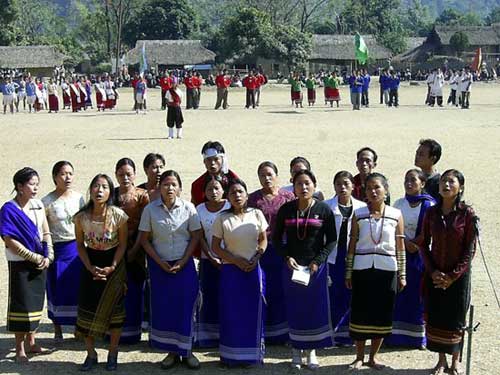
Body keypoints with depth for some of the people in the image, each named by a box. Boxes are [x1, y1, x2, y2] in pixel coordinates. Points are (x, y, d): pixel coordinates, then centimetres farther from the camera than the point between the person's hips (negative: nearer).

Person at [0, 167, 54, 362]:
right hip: (20, 264, -5)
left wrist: (48, 256, -4)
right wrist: (35, 258, -14)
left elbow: (46, 233, 9)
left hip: (40, 263, 5)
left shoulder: (38, 205, 4)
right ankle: (20, 348, 9)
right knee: (21, 304, -1)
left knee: (36, 302, 11)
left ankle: (31, 342, 25)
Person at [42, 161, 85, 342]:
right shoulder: (48, 201, -7)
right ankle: (57, 330, 19)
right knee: (57, 290, 5)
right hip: (57, 249, -2)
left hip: (77, 247, 2)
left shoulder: (79, 197, 2)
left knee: (78, 287, 6)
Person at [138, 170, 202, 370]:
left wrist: (183, 262, -8)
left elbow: (195, 236, -1)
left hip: (184, 264, -1)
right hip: (159, 265, 1)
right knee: (163, 307, 3)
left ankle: (187, 351, 12)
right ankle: (172, 352, 15)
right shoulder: (150, 209, -4)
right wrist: (161, 263, -8)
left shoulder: (188, 208, -4)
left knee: (185, 306, 0)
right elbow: (144, 239, -1)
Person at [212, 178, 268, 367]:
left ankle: (253, 354, 17)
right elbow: (215, 246, -2)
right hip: (231, 270, -1)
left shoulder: (256, 215, 0)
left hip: (253, 270, 1)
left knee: (253, 312, 5)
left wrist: (255, 258, -8)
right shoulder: (222, 219, -5)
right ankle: (230, 355, 10)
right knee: (231, 313, 1)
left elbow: (263, 240, 8)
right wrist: (236, 260, -11)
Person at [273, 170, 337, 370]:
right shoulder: (286, 210, -1)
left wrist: (317, 261, -10)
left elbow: (331, 240, 0)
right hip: (292, 267, 1)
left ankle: (311, 350, 17)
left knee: (315, 307, 4)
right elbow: (276, 238, 6)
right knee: (294, 308, 5)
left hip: (316, 267, 0)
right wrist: (287, 257, -8)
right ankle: (296, 350, 17)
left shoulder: (324, 210, -3)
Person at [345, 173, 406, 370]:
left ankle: (373, 356, 20)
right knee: (360, 312, 2)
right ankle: (359, 356, 15)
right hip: (362, 269, 0)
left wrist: (402, 275, 2)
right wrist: (348, 273, 2)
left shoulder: (396, 215, 1)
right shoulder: (358, 215, 1)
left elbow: (400, 248, 3)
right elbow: (352, 245, 3)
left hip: (387, 270, 0)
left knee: (382, 313, 5)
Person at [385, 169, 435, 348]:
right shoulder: (399, 204, 4)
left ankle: (419, 337, 10)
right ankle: (397, 335, 10)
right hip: (401, 253, 3)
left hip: (422, 255, -3)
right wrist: (406, 241, -11)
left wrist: (418, 244, -14)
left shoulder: (429, 205, -6)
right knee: (400, 295, 4)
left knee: (419, 295, 2)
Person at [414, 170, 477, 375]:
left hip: (458, 275, -3)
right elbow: (423, 244, 3)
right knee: (435, 317, 5)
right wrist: (433, 271, -7)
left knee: (455, 318, 5)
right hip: (434, 275, 3)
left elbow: (470, 249, -9)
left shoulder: (467, 214, -9)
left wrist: (453, 276, -12)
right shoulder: (431, 212, -1)